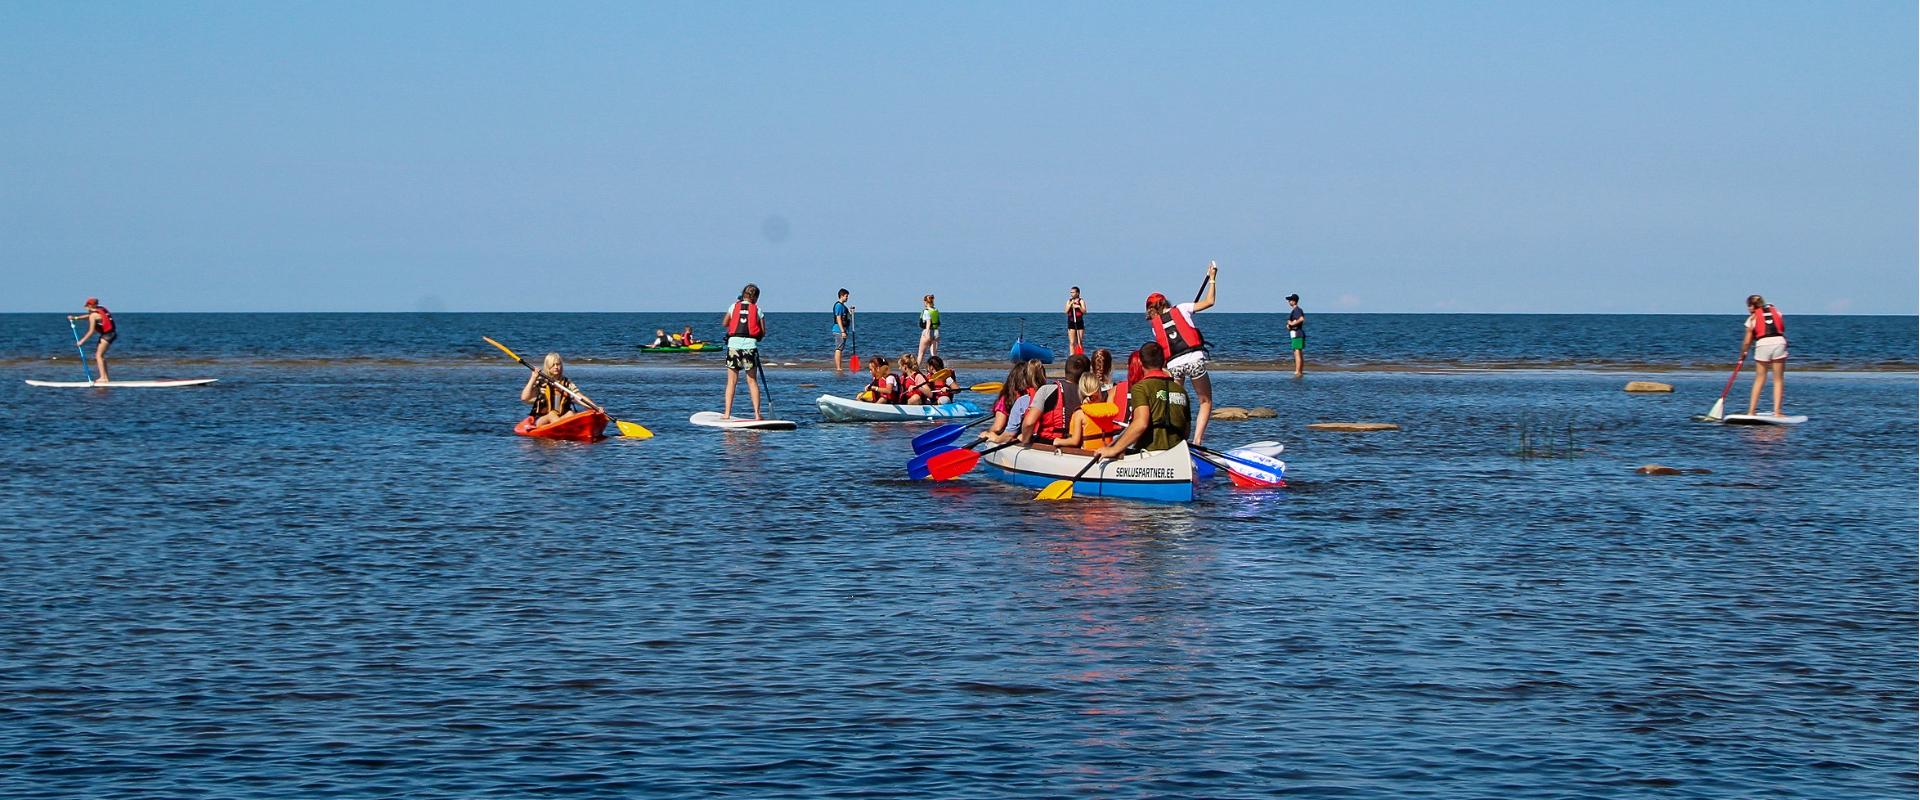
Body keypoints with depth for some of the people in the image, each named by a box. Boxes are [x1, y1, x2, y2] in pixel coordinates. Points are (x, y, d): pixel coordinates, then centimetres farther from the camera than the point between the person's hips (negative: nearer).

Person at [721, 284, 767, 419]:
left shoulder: (733, 306, 7)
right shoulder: (758, 310, 4)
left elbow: (725, 324, 22)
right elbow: (763, 332, 5)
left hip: (733, 344, 1)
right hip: (751, 345, -1)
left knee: (732, 381, 6)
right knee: (752, 381, 7)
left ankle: (727, 413, 1)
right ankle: (757, 413, 4)